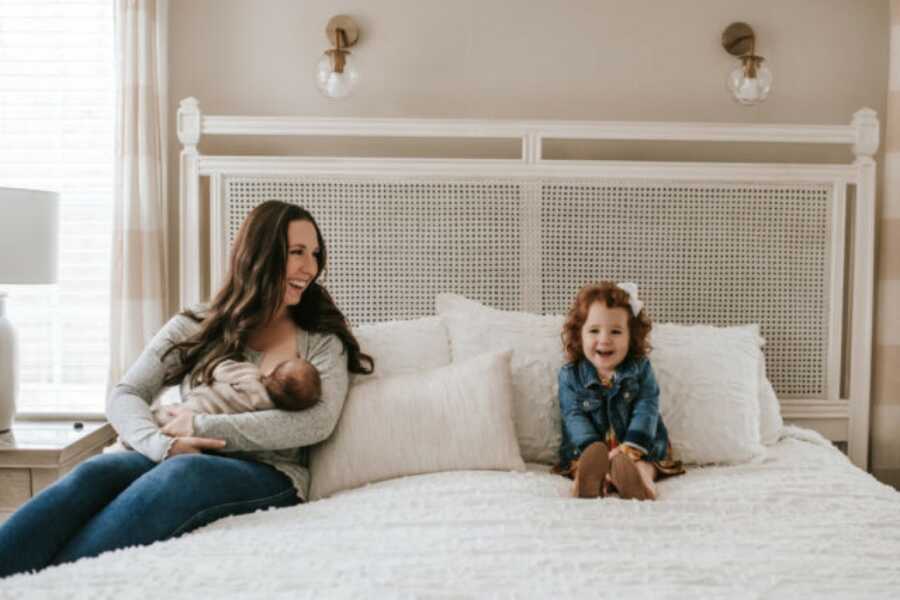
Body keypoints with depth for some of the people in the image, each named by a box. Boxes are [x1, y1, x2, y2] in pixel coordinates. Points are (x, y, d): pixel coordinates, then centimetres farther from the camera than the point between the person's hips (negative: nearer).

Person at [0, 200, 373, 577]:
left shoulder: (322, 343, 9)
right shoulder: (194, 327, 13)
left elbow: (318, 422, -10)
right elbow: (124, 397, 5)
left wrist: (203, 427, -14)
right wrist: (164, 444, -20)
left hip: (267, 475, -2)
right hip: (175, 464, 3)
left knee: (183, 473, -36)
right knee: (96, 472, -30)